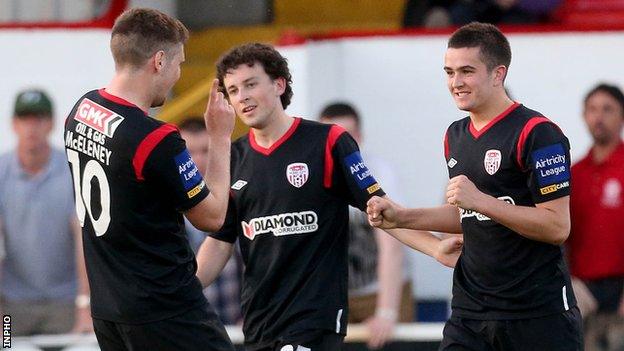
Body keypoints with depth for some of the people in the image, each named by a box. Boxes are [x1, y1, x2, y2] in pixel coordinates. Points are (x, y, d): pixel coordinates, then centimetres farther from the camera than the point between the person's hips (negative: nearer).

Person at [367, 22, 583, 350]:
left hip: (539, 315, -7)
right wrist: (402, 217, 15)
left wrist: (480, 200, -22)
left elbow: (557, 227, -18)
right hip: (470, 310, 7)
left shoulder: (538, 133, -12)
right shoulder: (456, 136, 14)